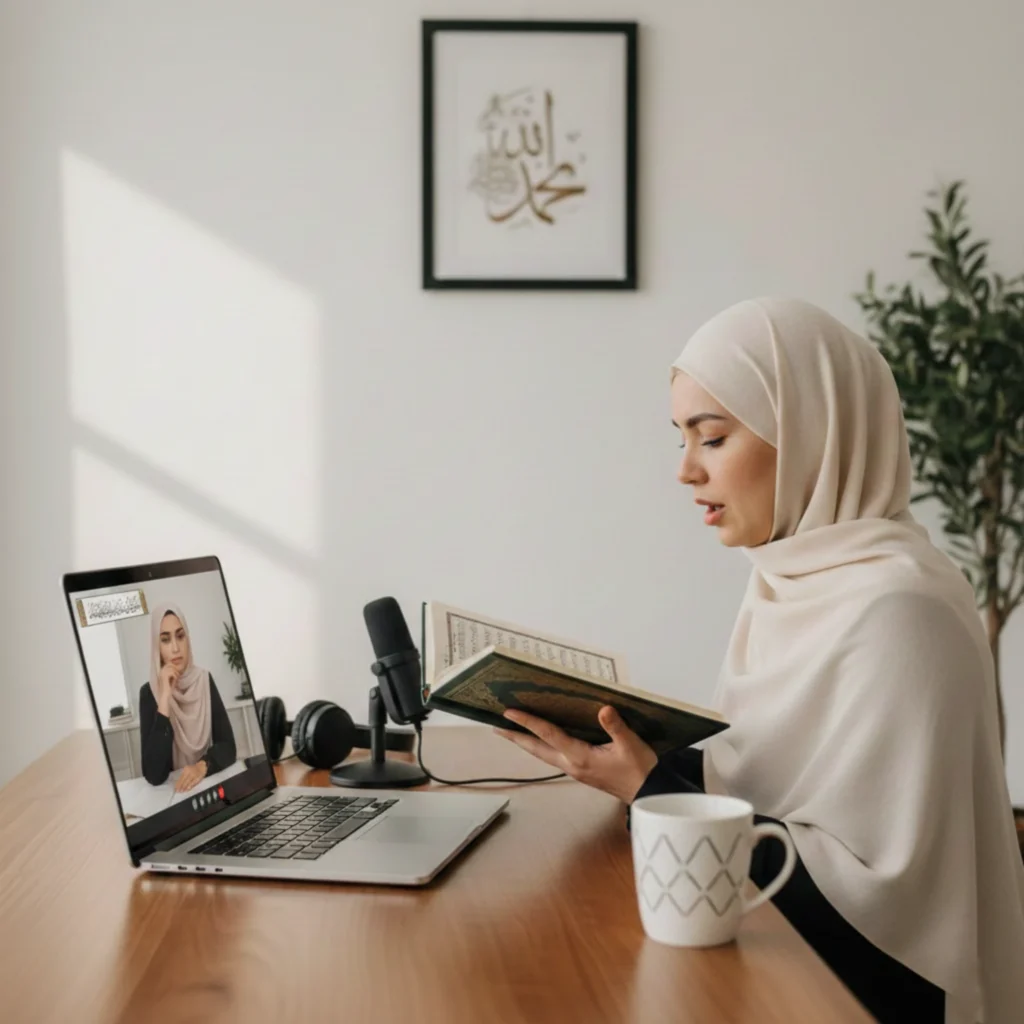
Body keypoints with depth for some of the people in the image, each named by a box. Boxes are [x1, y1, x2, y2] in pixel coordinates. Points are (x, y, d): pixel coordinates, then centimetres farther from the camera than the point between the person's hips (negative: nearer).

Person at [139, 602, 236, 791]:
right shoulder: (149, 692, -7)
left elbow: (228, 745, 0)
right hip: (171, 791, -2)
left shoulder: (204, 680, 2)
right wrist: (164, 699, -18)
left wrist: (202, 766, -20)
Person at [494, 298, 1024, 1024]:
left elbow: (870, 885, -22)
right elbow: (771, 777, 8)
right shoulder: (796, 579, 4)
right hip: (778, 952, 7)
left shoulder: (897, 612, -22)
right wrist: (644, 754, -5)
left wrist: (653, 793, -20)